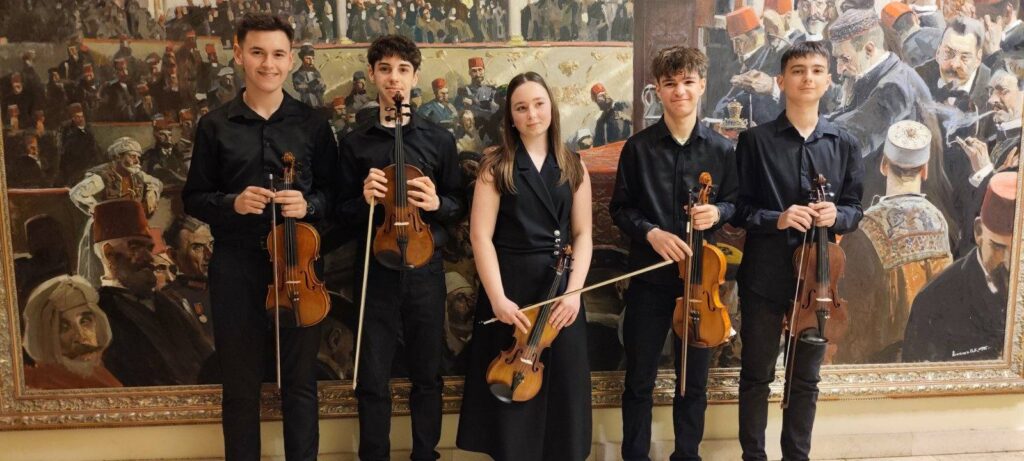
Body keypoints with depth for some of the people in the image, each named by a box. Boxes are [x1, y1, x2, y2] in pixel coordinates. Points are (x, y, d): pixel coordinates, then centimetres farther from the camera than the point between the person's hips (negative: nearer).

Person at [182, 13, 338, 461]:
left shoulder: (313, 123, 3)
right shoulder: (214, 125, 2)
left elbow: (334, 190, 6)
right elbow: (194, 198, 5)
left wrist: (309, 204, -15)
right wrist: (232, 203, -14)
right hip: (236, 266, 0)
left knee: (300, 381, 11)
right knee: (240, 384, 12)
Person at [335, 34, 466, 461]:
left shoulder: (439, 139, 4)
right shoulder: (354, 142, 3)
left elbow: (460, 205, 8)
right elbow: (342, 212, 6)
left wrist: (437, 203, -13)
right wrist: (363, 199, -15)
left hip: (425, 270, 1)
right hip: (376, 271, 0)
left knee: (427, 375, 12)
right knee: (373, 380, 5)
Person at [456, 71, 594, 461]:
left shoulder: (573, 167, 8)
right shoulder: (496, 166, 0)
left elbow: (583, 234, 3)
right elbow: (480, 236, -7)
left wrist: (573, 290, -10)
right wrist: (497, 298, -16)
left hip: (561, 287, 2)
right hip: (510, 286, -2)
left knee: (563, 386, 7)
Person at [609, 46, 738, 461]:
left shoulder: (721, 149, 0)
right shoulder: (638, 147, -3)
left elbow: (735, 204, 9)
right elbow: (620, 208, 2)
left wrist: (717, 212, -13)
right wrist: (651, 232, -16)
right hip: (649, 276, -1)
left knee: (694, 378, 13)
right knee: (639, 378, 9)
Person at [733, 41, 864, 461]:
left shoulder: (845, 145, 5)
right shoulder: (755, 140, -3)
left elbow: (855, 210, 9)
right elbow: (736, 208, -2)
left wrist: (836, 216, -13)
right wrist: (776, 219, -19)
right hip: (764, 278, -2)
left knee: (806, 379, 14)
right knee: (756, 376, 10)